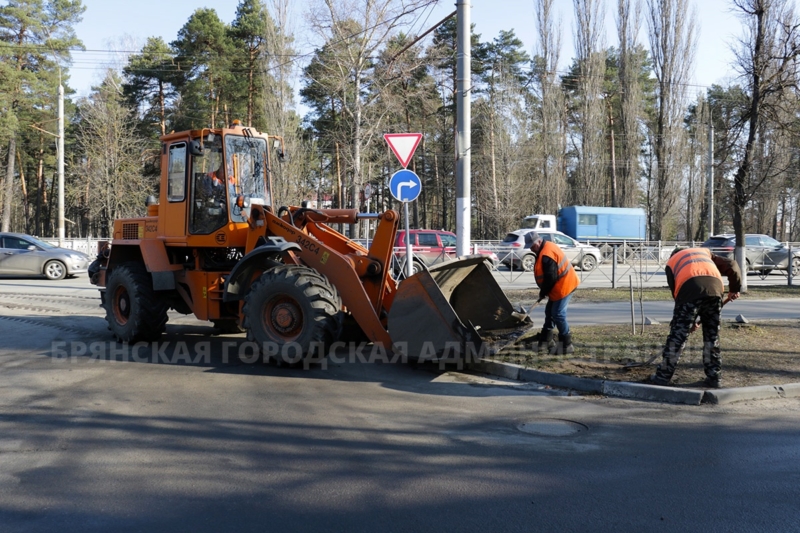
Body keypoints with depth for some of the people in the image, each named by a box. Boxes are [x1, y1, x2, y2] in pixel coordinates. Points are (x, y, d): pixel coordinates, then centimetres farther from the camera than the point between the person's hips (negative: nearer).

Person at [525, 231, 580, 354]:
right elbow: (547, 276, 17)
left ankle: (566, 345, -1)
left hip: (563, 287, -11)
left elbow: (550, 278, -25)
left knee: (558, 315, -8)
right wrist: (544, 291, 12)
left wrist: (543, 292, -10)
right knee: (549, 313, 17)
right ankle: (546, 340, 27)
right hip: (559, 287, 11)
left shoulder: (546, 255, -26)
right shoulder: (547, 248, 9)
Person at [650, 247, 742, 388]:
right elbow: (731, 266, 24)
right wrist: (734, 289, 34)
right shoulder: (705, 252, 38)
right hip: (715, 288, 2)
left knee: (678, 335, 6)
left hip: (689, 291, -2)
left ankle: (663, 376, 12)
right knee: (712, 336, 16)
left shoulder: (671, 262, 31)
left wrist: (689, 321, 28)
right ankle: (714, 377, 20)